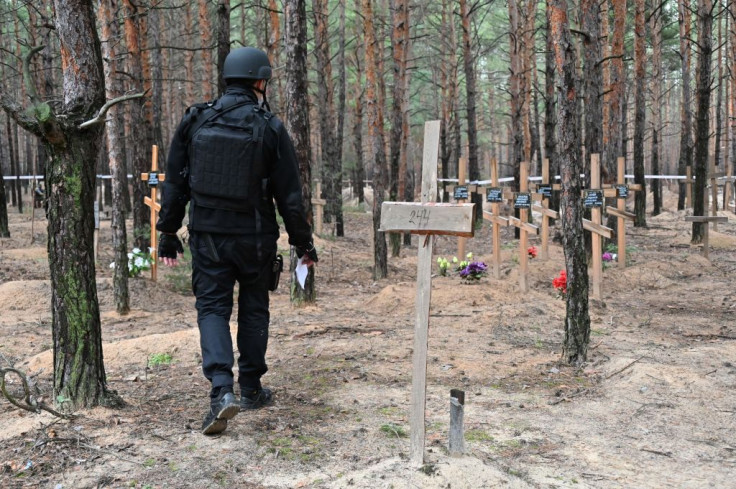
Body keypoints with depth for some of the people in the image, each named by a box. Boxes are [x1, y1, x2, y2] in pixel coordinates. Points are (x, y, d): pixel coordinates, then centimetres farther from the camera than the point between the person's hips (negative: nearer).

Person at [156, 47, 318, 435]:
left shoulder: (195, 121, 1)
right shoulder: (270, 128, -6)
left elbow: (174, 184, 4)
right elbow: (289, 194, -4)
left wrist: (168, 233, 12)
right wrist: (303, 242, 5)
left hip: (207, 233, 1)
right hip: (254, 236, -1)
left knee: (212, 307, 6)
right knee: (253, 308, 14)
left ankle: (221, 390, -11)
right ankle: (251, 389, 24)